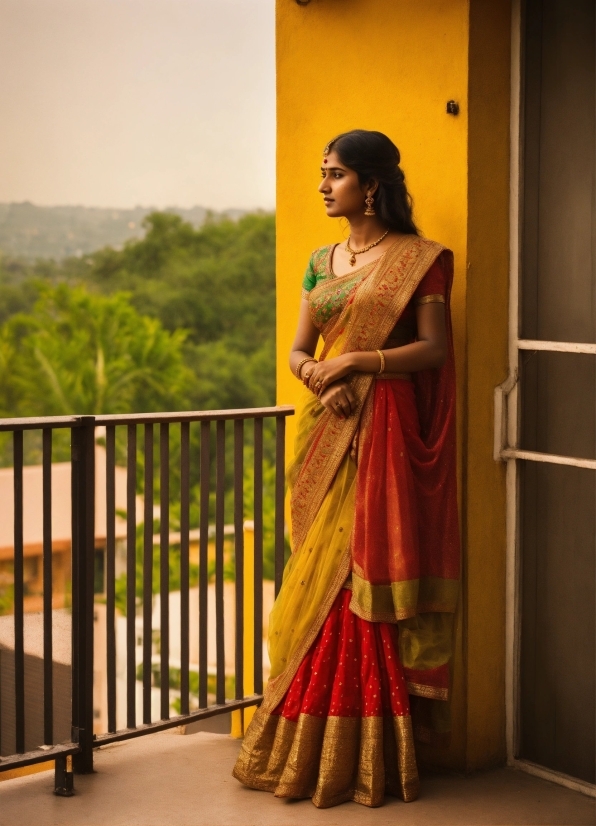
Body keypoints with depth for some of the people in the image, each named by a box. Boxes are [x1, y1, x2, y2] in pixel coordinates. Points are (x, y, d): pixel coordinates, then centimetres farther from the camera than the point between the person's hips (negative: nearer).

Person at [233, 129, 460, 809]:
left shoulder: (419, 259, -2)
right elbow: (298, 351, 12)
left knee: (369, 580, -5)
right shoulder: (322, 261, 15)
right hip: (327, 435, 6)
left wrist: (356, 361, -16)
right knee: (321, 588, 6)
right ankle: (308, 747, 15)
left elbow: (434, 349, -8)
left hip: (384, 434, -5)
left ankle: (369, 755, 4)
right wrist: (319, 377, -10)